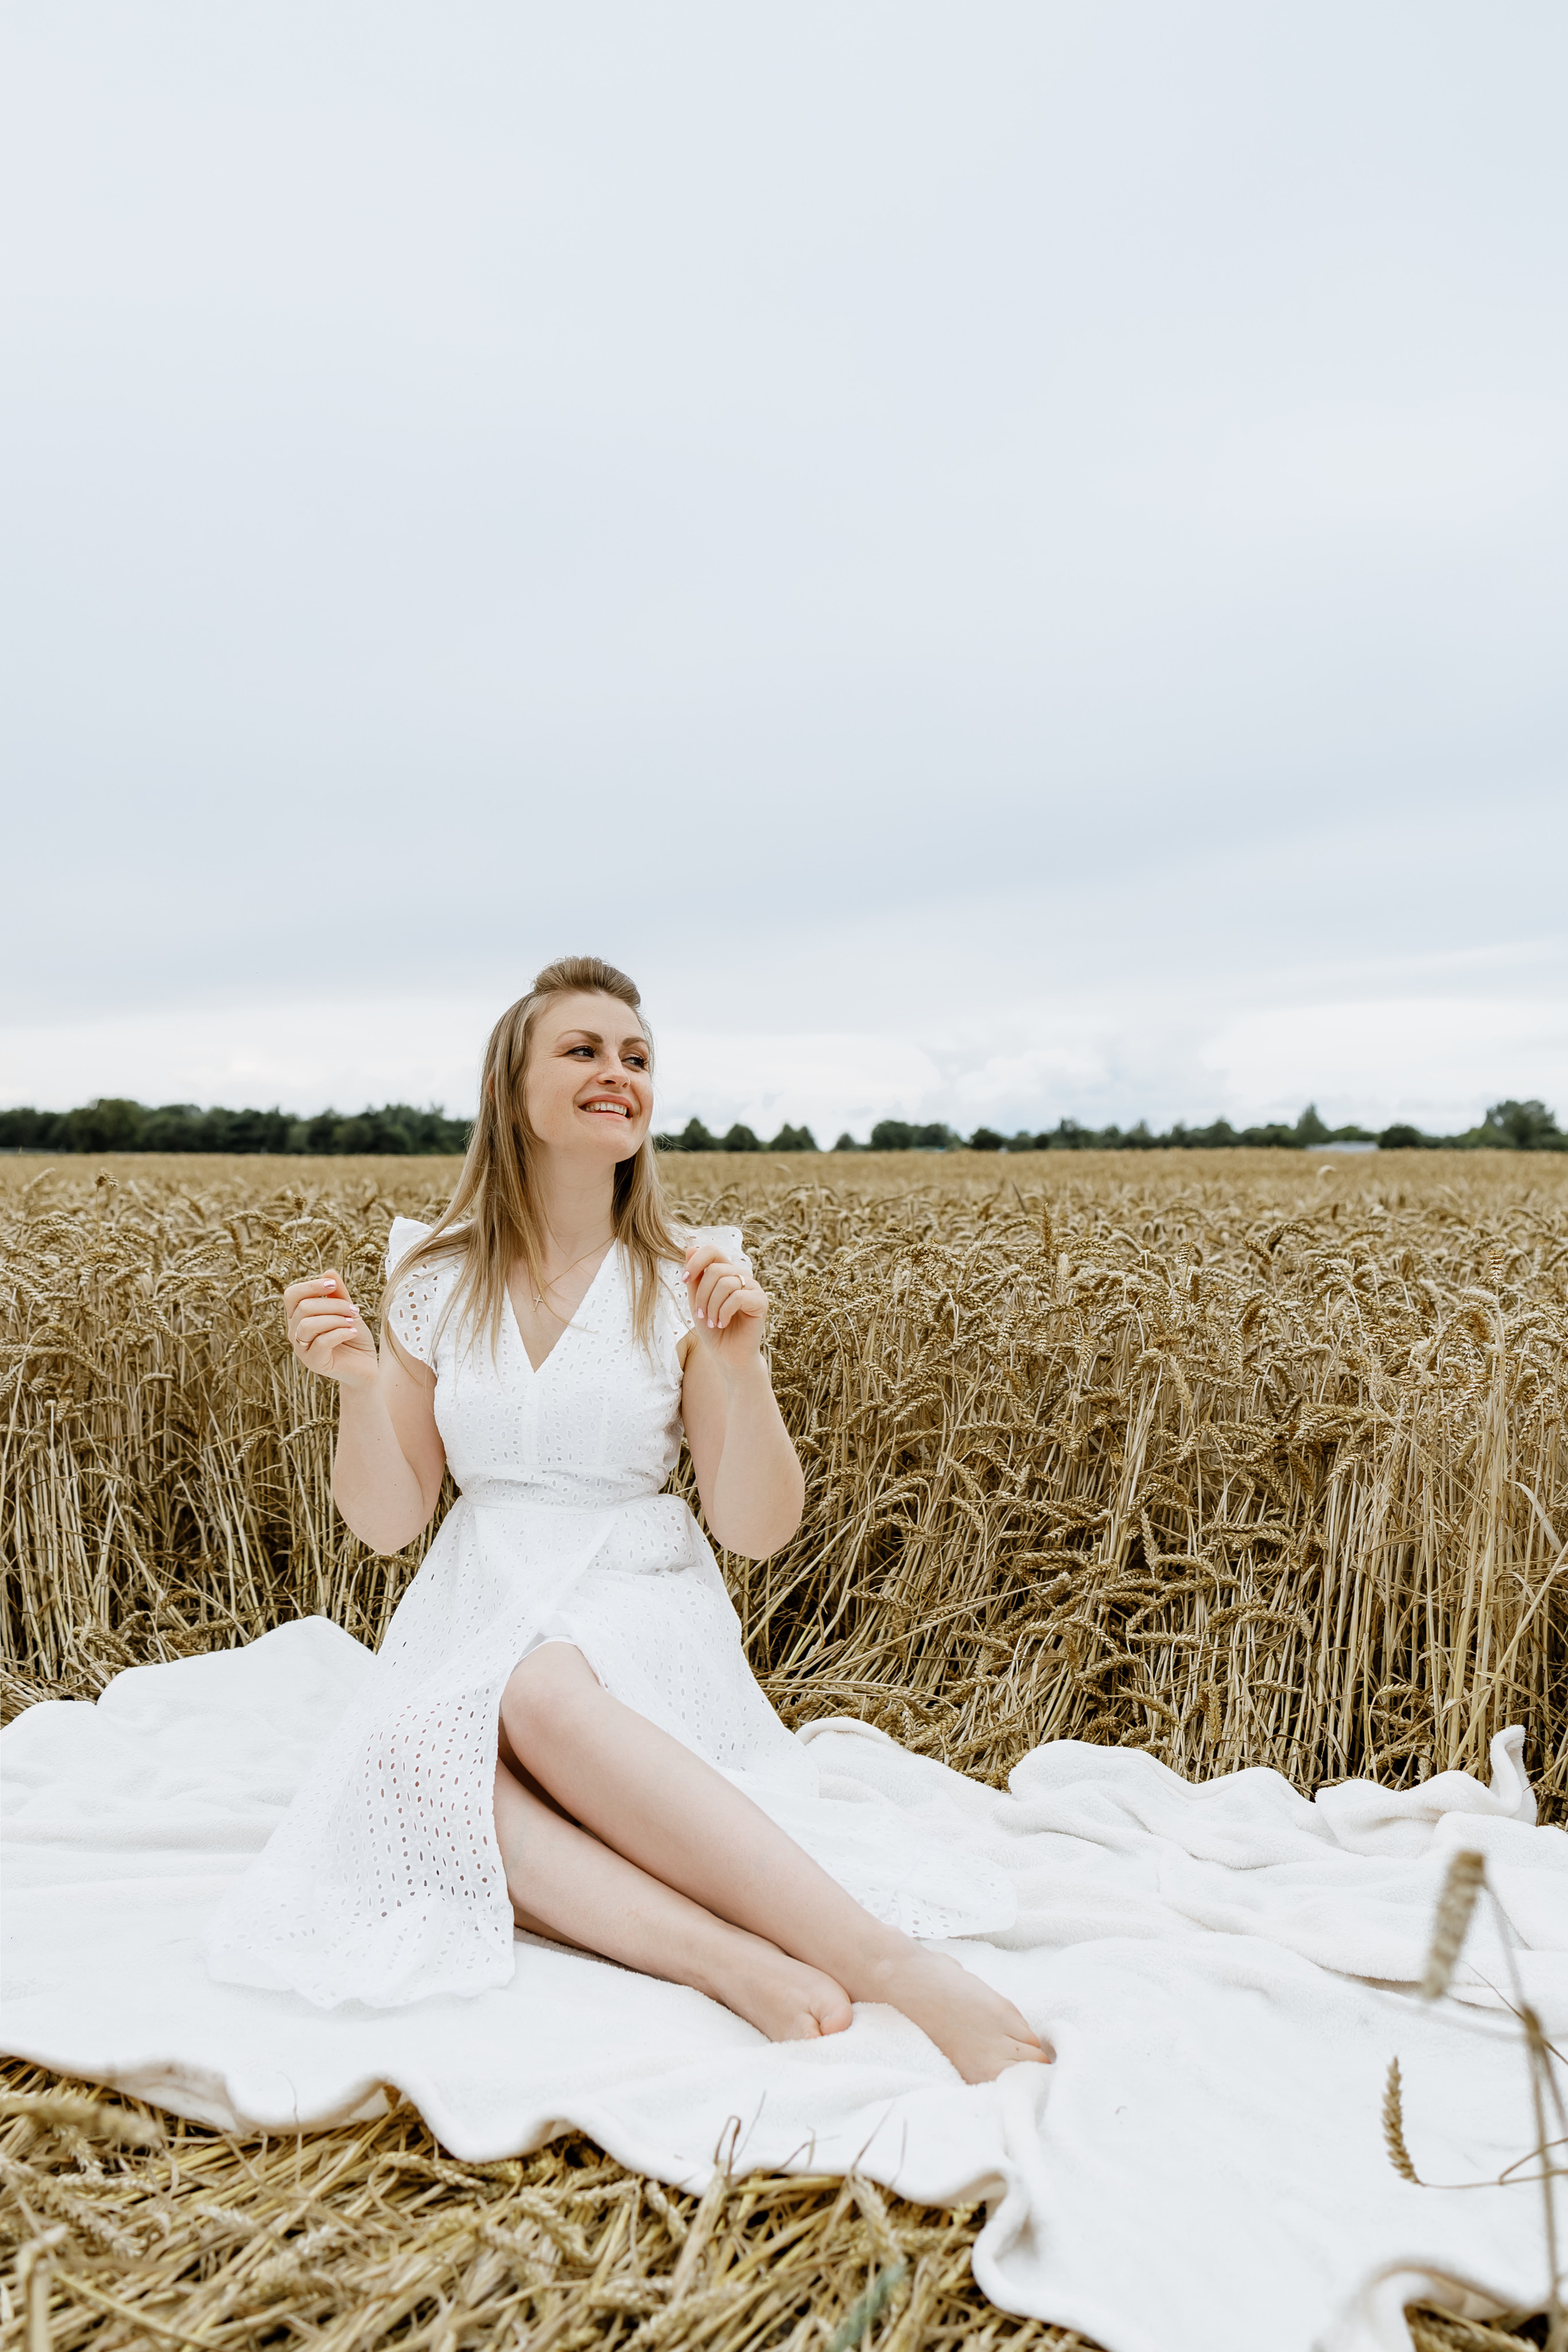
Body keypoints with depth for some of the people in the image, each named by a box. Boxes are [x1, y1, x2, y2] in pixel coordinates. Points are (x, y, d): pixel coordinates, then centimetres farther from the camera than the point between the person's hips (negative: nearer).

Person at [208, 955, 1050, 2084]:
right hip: (481, 1618, 3)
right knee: (413, 1756, -31)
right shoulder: (435, 1279, 4)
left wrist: (740, 1366, -21)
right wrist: (358, 1383, -15)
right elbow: (387, 1523, 4)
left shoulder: (690, 1280, -2)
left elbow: (760, 1532, -4)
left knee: (543, 1693, -36)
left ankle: (903, 1966, -41)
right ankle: (727, 1960, -39)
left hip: (639, 1620, -2)